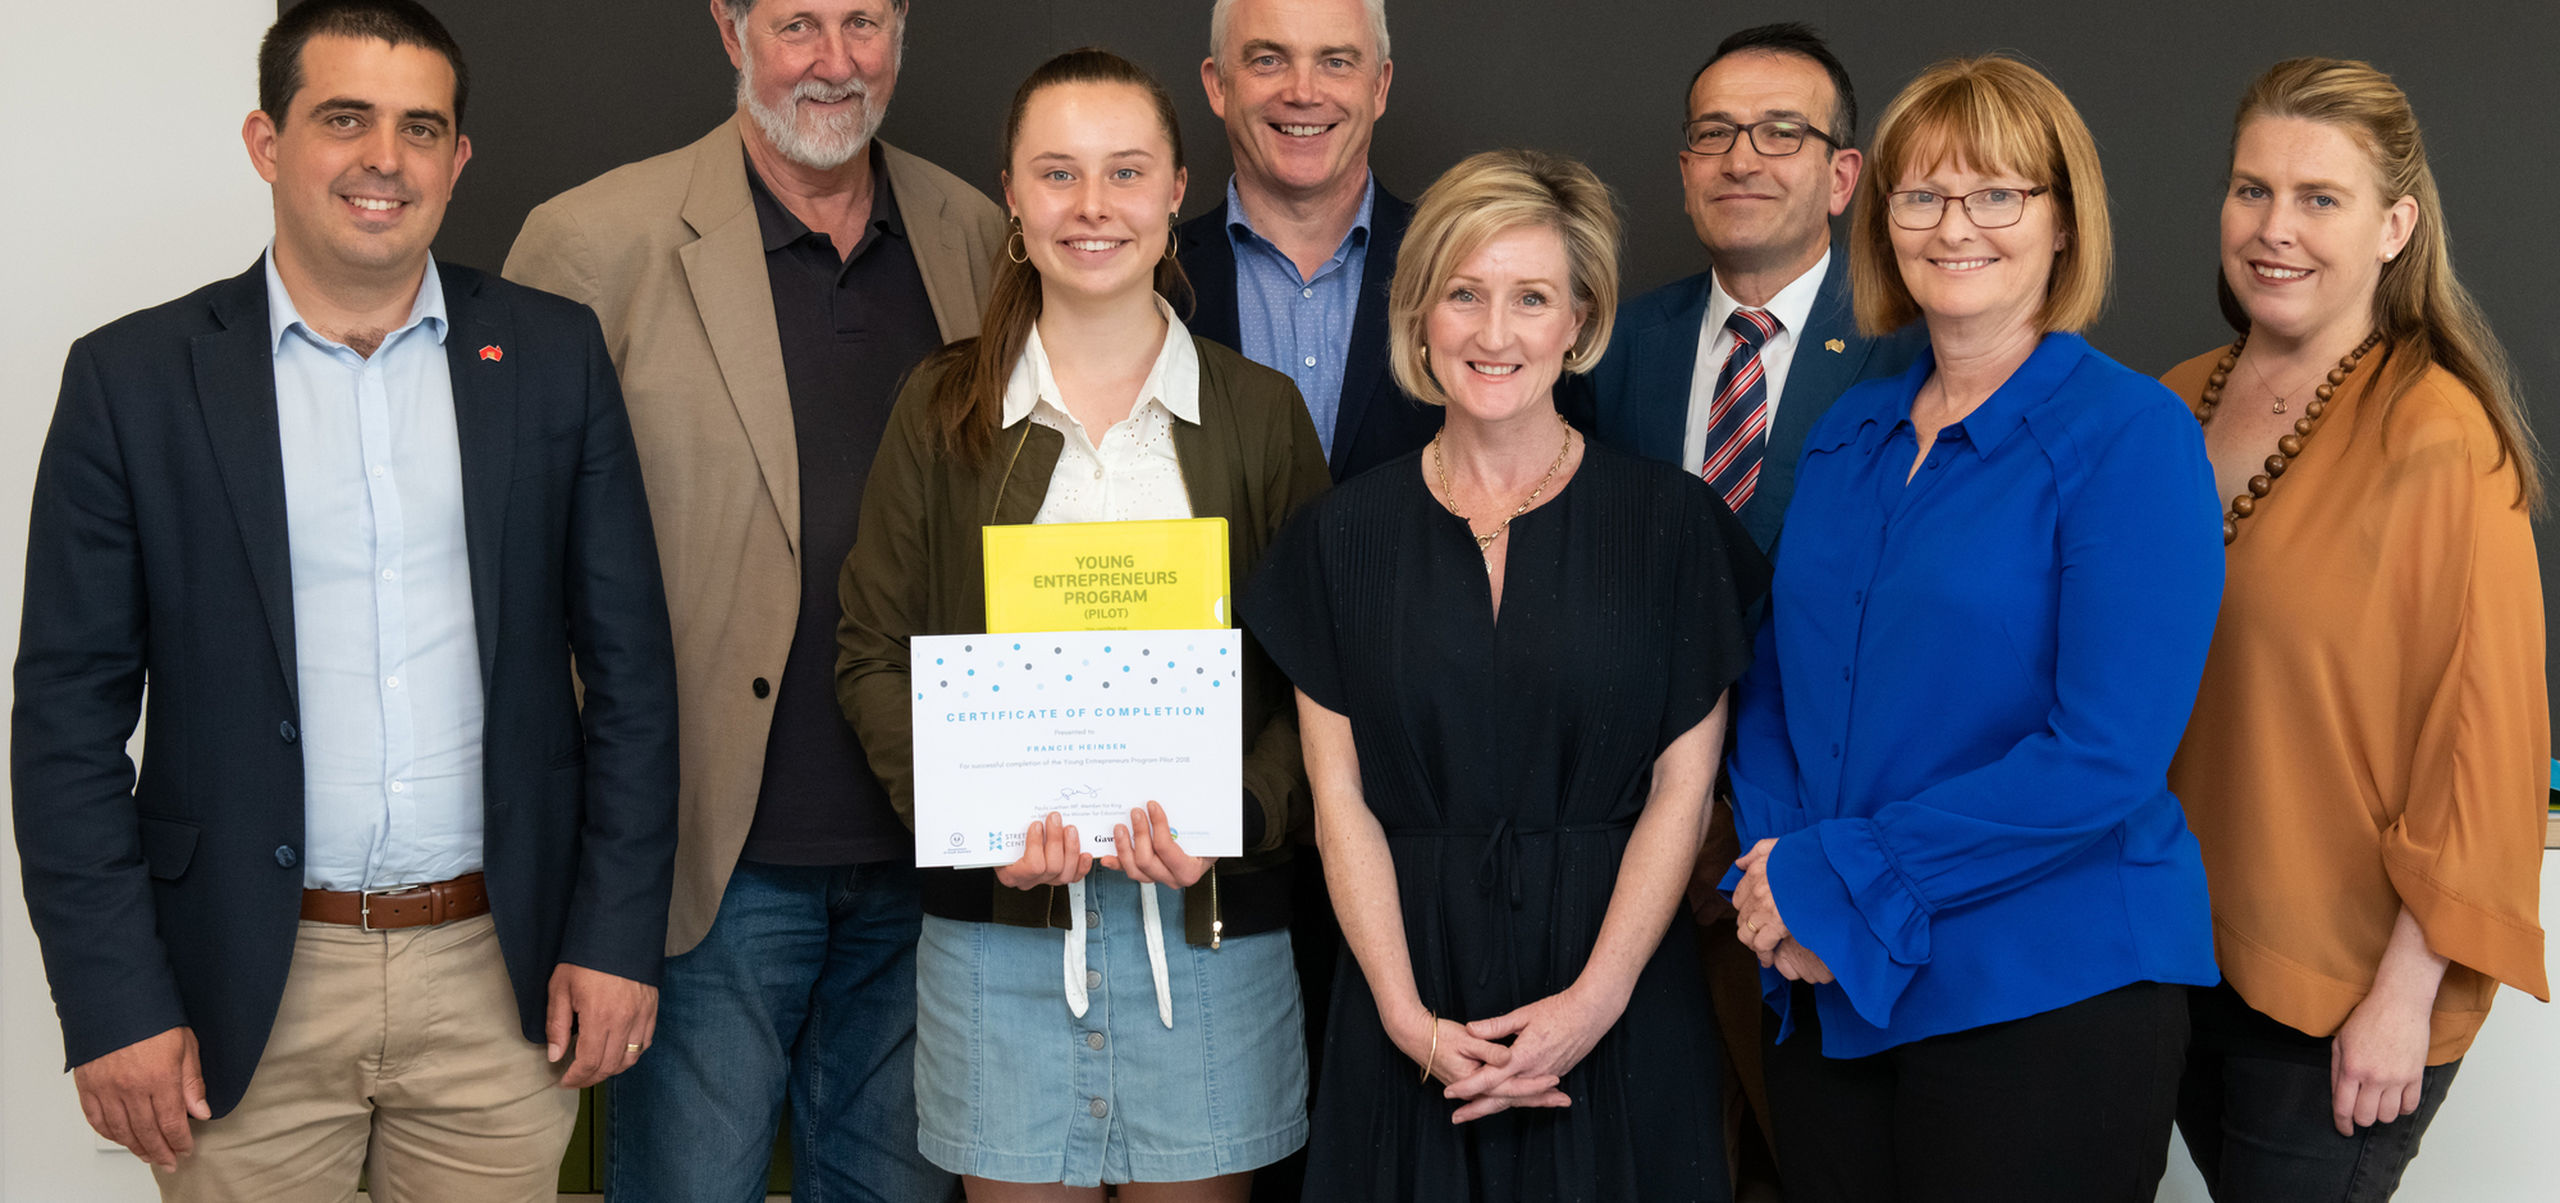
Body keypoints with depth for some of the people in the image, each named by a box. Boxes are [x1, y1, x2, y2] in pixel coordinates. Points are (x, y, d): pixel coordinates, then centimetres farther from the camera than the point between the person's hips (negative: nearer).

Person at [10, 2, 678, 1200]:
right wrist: (113, 1005, -6)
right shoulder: (132, 378, -2)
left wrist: (618, 932, -1)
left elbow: (627, 661, 4)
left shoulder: (551, 354, 2)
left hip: (501, 972, 1)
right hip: (247, 1001, -1)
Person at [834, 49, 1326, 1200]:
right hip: (997, 924, 0)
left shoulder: (1260, 412, 4)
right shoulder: (943, 407, 5)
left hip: (1208, 922, 0)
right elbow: (873, 654, 4)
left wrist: (1238, 816, -14)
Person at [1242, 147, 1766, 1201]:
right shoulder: (1347, 534, 3)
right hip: (1412, 994, 1)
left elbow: (1682, 788, -4)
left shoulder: (1670, 519, -1)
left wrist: (1594, 1000, -14)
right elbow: (1340, 797, 0)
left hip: (1618, 1008, -1)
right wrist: (1408, 1016, -10)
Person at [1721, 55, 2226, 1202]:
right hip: (1829, 988, 6)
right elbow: (1776, 682, 12)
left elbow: (2106, 755, -18)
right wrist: (1776, 872, -7)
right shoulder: (1848, 433, 9)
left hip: (2052, 990, -5)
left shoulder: (2131, 435, -10)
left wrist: (1840, 877, -17)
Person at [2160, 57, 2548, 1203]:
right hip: (2182, 950, 6)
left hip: (2342, 991, -6)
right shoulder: (2180, 403, 4)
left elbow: (2480, 732, -15)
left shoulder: (2441, 438, -16)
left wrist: (2405, 994, -15)